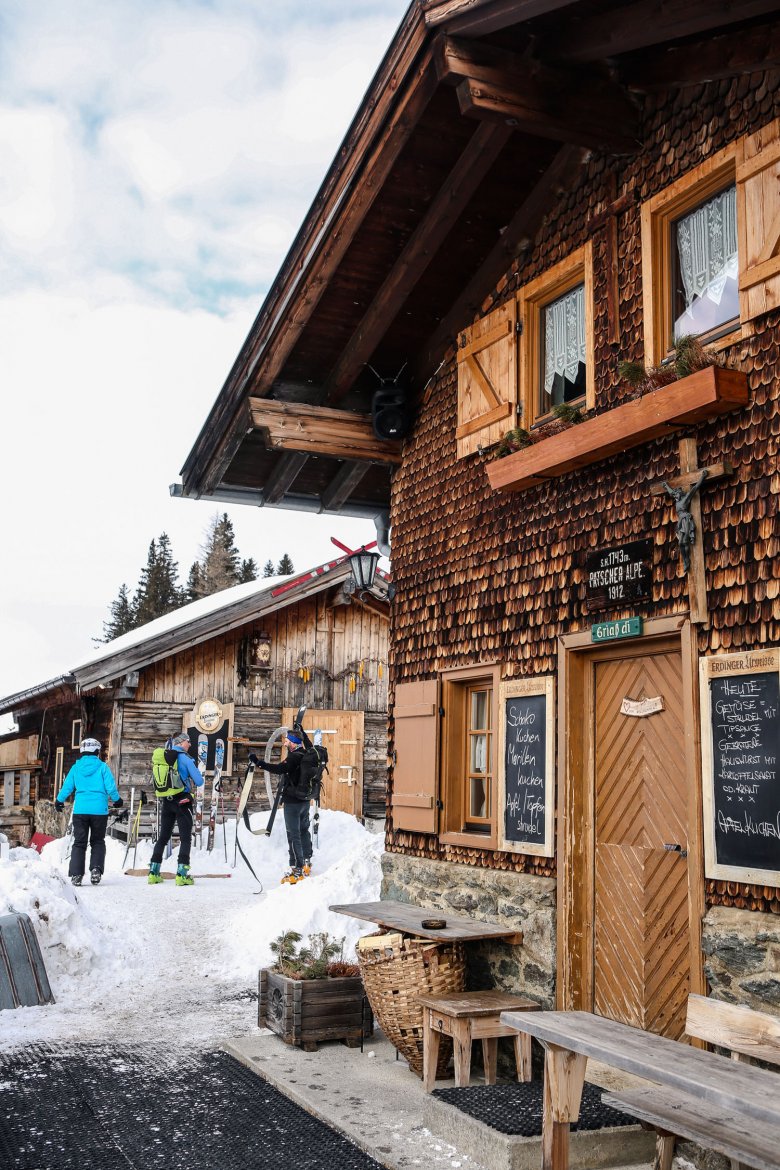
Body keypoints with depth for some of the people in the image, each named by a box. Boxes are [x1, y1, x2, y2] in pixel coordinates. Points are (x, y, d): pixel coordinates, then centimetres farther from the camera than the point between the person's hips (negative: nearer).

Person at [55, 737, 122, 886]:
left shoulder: (76, 767, 4)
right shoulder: (102, 767, -3)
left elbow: (67, 787, 9)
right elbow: (111, 787, -4)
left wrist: (59, 801, 26)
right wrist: (117, 800, 14)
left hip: (80, 810, 1)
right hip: (99, 810, -1)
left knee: (79, 842, 8)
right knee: (97, 841, 12)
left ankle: (76, 874, 0)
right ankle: (96, 869, -5)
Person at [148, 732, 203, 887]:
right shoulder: (185, 758, -9)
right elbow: (199, 781, -9)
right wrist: (191, 782, 13)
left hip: (166, 801, 6)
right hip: (182, 801, -6)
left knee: (163, 836, 14)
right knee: (185, 838, -1)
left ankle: (153, 872, 14)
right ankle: (182, 874, -9)